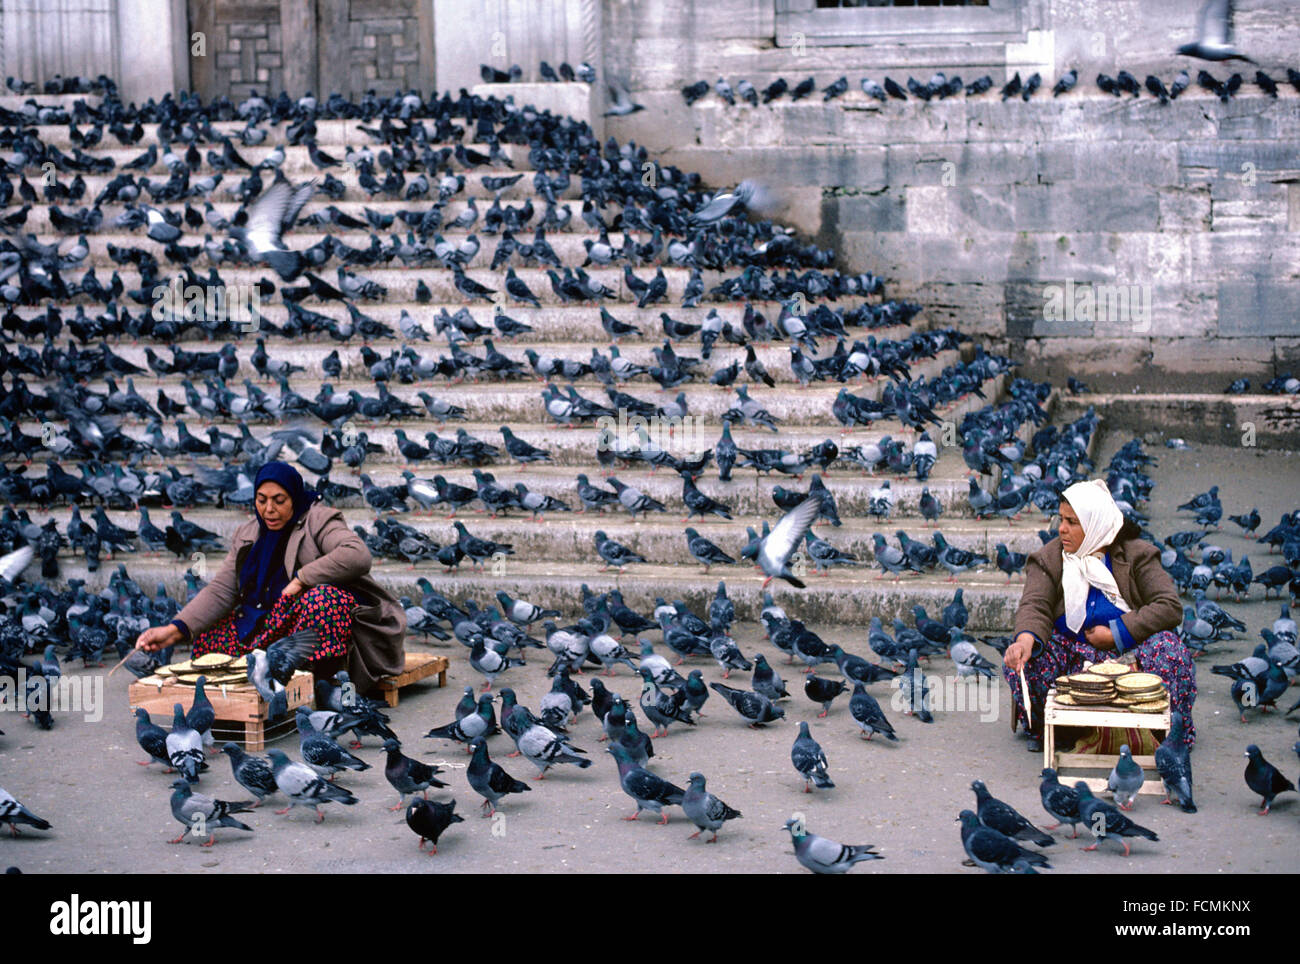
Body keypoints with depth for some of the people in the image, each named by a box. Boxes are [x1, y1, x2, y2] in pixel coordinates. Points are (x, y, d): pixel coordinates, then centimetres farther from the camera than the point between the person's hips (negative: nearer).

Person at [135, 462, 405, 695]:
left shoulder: (317, 520, -1)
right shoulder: (246, 535, 15)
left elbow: (357, 556, -20)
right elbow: (221, 590, 6)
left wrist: (301, 579, -20)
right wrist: (176, 629, -10)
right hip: (263, 624, 5)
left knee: (324, 597, -37)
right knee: (204, 639, -14)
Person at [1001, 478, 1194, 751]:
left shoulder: (1135, 555, -3)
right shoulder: (1048, 559, 2)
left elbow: (1170, 607, -12)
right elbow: (1035, 606, -14)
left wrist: (1117, 633, -19)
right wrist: (1026, 638, -37)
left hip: (1125, 654, -1)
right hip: (1071, 653, 1)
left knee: (1166, 649, -31)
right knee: (1019, 658, -27)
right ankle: (1044, 727, -3)